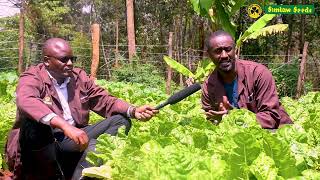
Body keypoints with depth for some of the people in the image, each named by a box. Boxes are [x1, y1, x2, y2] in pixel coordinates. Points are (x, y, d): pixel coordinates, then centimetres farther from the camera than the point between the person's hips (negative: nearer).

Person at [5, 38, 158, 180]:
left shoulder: (79, 76, 9)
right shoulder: (32, 78, -8)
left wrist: (133, 111, -11)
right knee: (33, 118, -35)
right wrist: (65, 126, -45)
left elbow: (105, 101, 8)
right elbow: (26, 102, -32)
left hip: (73, 139, 6)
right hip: (42, 142, -5)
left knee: (120, 120, -8)